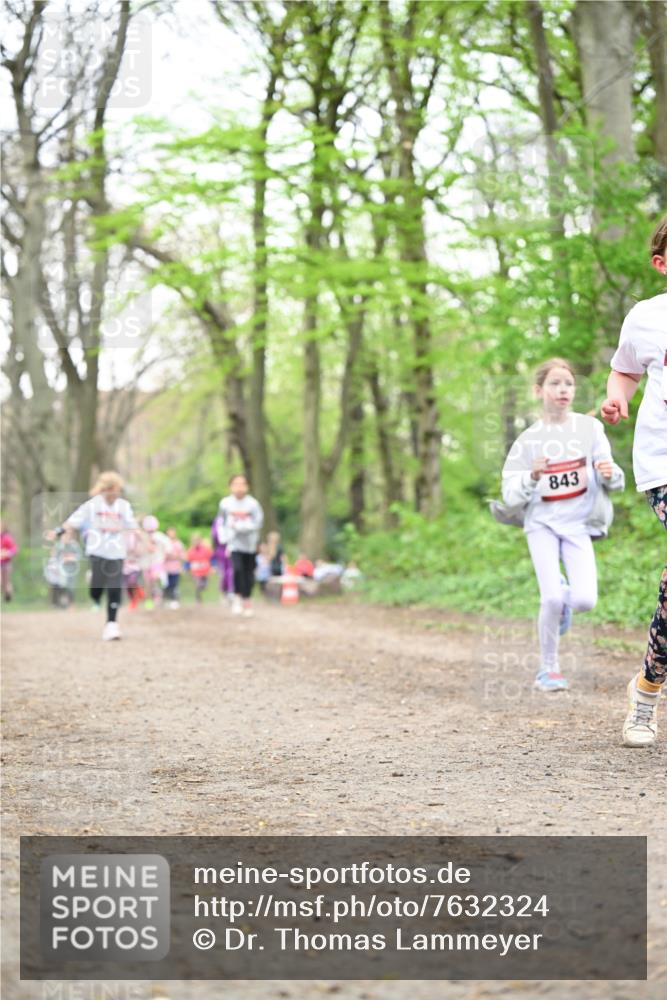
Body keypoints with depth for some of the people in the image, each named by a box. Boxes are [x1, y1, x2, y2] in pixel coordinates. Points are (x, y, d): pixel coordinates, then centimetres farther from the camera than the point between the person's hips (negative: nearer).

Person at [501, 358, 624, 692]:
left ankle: (563, 596, 22)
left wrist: (610, 473, -22)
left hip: (578, 523, 1)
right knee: (551, 599, -16)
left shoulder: (590, 427, 0)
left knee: (585, 600, -14)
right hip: (542, 523, -1)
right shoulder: (528, 439, -2)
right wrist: (533, 476, -23)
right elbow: (510, 496, -4)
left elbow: (614, 482, 1)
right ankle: (548, 669, 4)